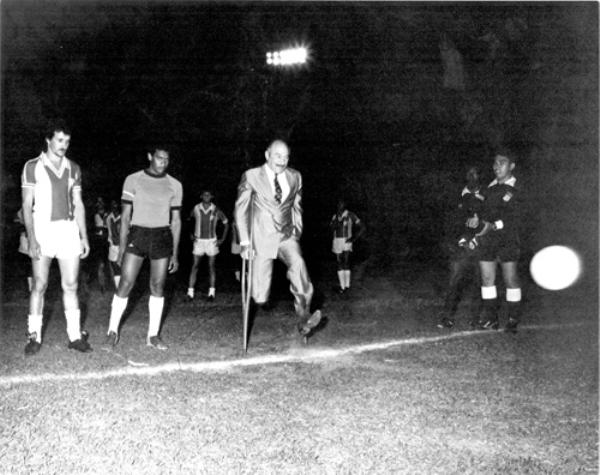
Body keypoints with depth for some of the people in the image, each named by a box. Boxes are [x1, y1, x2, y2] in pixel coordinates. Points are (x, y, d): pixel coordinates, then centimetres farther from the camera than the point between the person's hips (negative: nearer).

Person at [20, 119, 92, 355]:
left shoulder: (73, 168, 10)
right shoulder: (33, 167, -1)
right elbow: (27, 205, -4)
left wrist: (84, 237, 8)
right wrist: (32, 238, -13)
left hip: (69, 229, 3)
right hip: (43, 229, -3)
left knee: (71, 285, 3)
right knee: (39, 285, -2)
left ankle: (75, 335, 8)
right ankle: (34, 336, 8)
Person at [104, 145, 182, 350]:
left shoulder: (175, 185, 6)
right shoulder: (133, 180, 1)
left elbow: (176, 221, 8)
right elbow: (125, 216, 1)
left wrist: (175, 254, 4)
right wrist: (121, 248, -4)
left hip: (162, 237, 2)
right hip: (137, 235, -2)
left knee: (157, 287, 4)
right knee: (125, 284, -5)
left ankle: (153, 335, 13)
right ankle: (112, 331, 11)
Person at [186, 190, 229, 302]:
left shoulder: (216, 210, -7)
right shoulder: (196, 209, -4)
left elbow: (226, 223, 3)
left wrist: (222, 239, -2)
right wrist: (190, 234, 3)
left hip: (212, 241, -1)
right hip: (198, 241, 1)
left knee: (211, 266, 2)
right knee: (195, 266, -2)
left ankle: (211, 292, 8)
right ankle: (190, 292, -1)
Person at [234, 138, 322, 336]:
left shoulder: (295, 177, 5)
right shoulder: (251, 176, -5)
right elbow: (240, 209, -1)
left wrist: (297, 233, 10)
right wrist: (245, 242, -5)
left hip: (287, 237, 2)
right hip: (262, 238, -2)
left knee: (298, 263, -30)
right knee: (260, 298, -6)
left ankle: (304, 321, -30)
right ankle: (258, 294, 31)